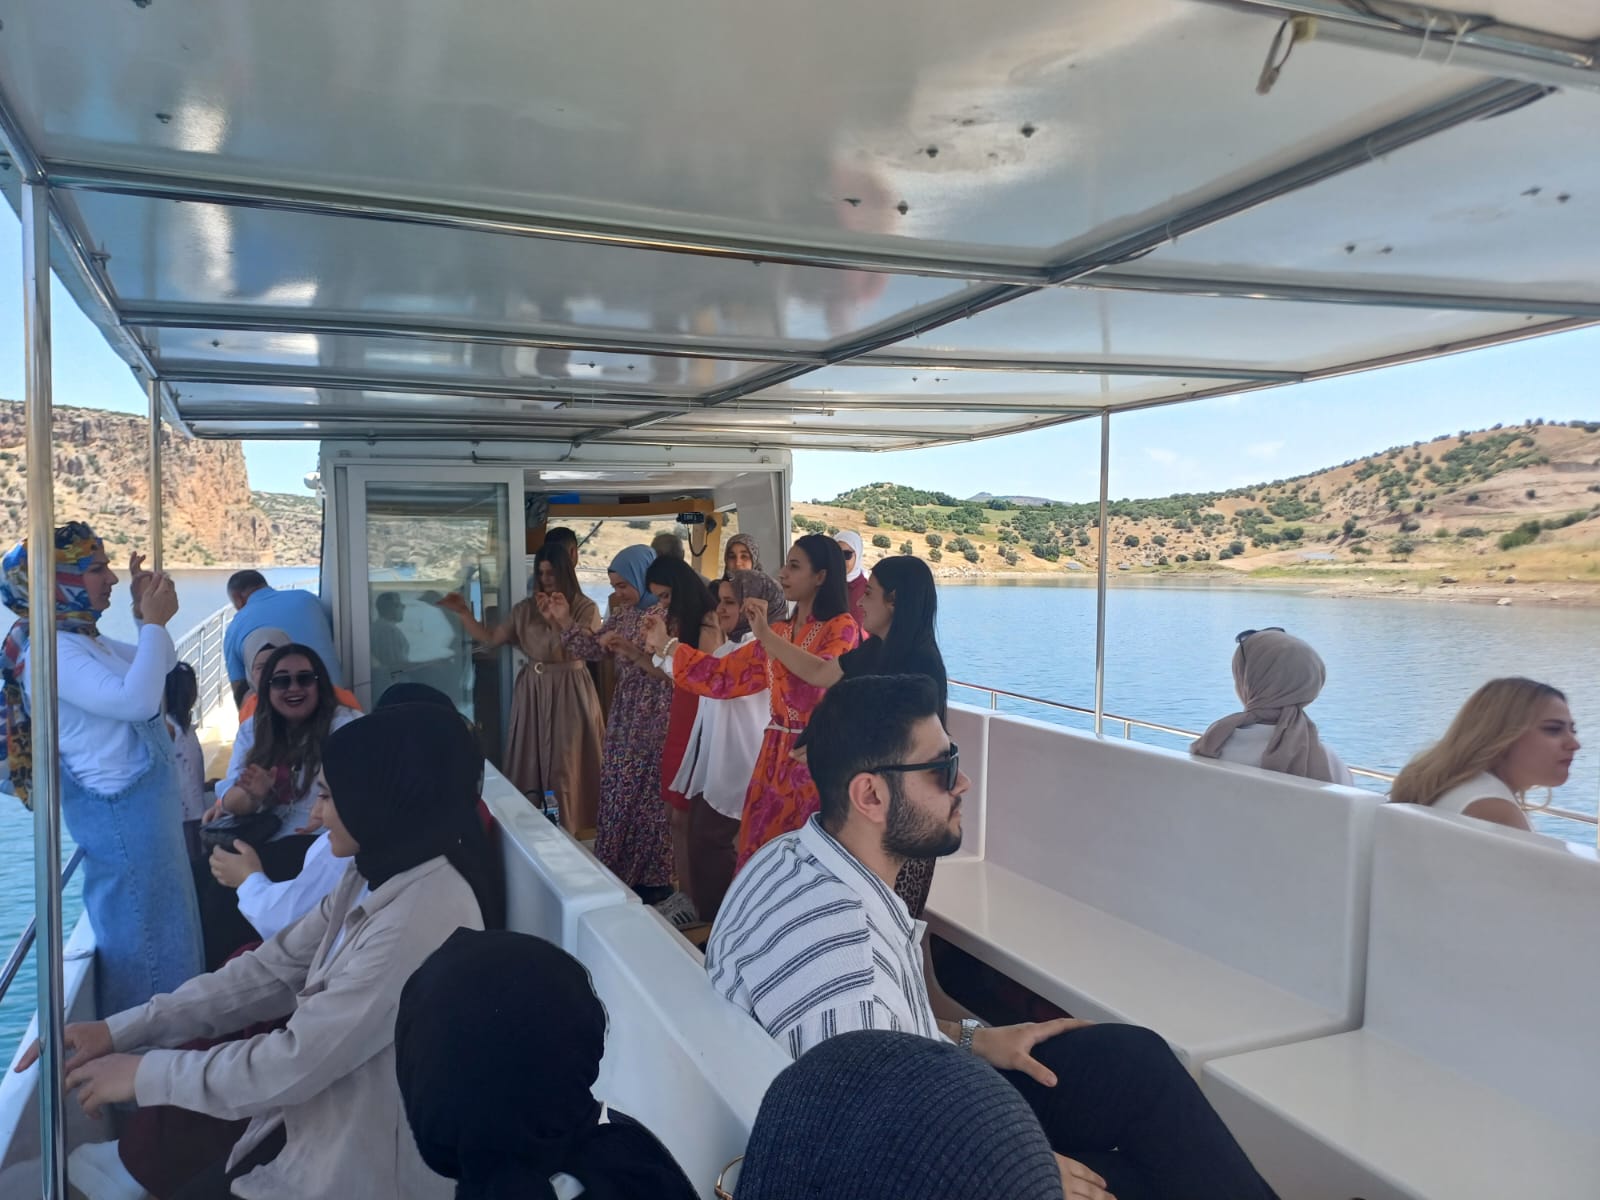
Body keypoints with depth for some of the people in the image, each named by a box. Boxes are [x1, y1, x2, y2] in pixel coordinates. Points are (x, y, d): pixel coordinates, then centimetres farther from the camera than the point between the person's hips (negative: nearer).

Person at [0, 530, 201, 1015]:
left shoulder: (83, 638, 9)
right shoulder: (48, 650, -20)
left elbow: (162, 665, 22)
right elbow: (136, 701, -32)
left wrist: (145, 610, 6)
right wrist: (155, 621, -26)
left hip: (137, 802, 11)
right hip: (118, 810, -11)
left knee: (162, 923, 22)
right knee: (143, 933, 1)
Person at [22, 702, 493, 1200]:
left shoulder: (418, 922, -31)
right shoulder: (377, 876, 1)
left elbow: (293, 1063, -26)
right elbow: (271, 970, 4)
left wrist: (146, 1072, -12)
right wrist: (121, 1029, -2)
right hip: (331, 1118, 8)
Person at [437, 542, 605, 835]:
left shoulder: (585, 608, -3)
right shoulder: (526, 609, 9)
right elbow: (490, 639, 7)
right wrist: (463, 613, -2)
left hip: (569, 692, -4)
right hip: (533, 691, 4)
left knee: (565, 766, -1)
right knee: (531, 763, 8)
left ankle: (565, 835, 8)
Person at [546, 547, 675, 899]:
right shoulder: (623, 614, 10)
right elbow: (593, 649, 12)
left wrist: (632, 652, -29)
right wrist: (564, 619, 2)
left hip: (656, 719, -8)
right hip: (624, 717, 8)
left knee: (650, 795, 1)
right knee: (617, 794, 11)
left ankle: (655, 879, 14)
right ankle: (619, 873, 24)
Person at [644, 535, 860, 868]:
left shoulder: (842, 628, -9)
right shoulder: (780, 630, 13)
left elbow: (806, 691, -22)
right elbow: (726, 676, 9)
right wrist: (666, 646, 8)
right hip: (776, 755, 7)